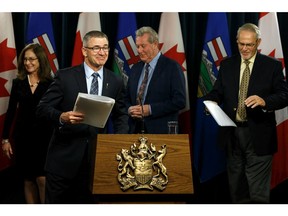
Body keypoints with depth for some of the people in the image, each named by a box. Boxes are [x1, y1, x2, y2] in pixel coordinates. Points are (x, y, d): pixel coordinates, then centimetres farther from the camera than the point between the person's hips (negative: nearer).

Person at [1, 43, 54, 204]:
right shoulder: (18, 83, 6)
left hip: (44, 137, -3)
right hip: (23, 136, 3)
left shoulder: (51, 84, -3)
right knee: (29, 180, 9)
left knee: (42, 179, -11)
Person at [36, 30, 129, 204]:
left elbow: (121, 116, 13)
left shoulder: (116, 82, 6)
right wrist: (62, 117, -26)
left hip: (98, 157, 3)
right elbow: (43, 108, -6)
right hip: (65, 156, -2)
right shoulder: (65, 77, -3)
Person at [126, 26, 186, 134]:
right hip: (135, 130, 5)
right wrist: (129, 109, -3)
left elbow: (179, 101, -13)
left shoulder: (172, 67, -5)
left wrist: (150, 109, -17)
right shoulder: (135, 68, 14)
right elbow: (128, 98, 20)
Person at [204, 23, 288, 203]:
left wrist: (264, 101, -24)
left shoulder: (272, 65, 0)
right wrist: (212, 102, -14)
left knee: (258, 191, -5)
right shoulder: (227, 65, 10)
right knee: (236, 186, 14)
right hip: (232, 133, 4)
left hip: (259, 136, -4)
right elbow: (217, 92, 9)